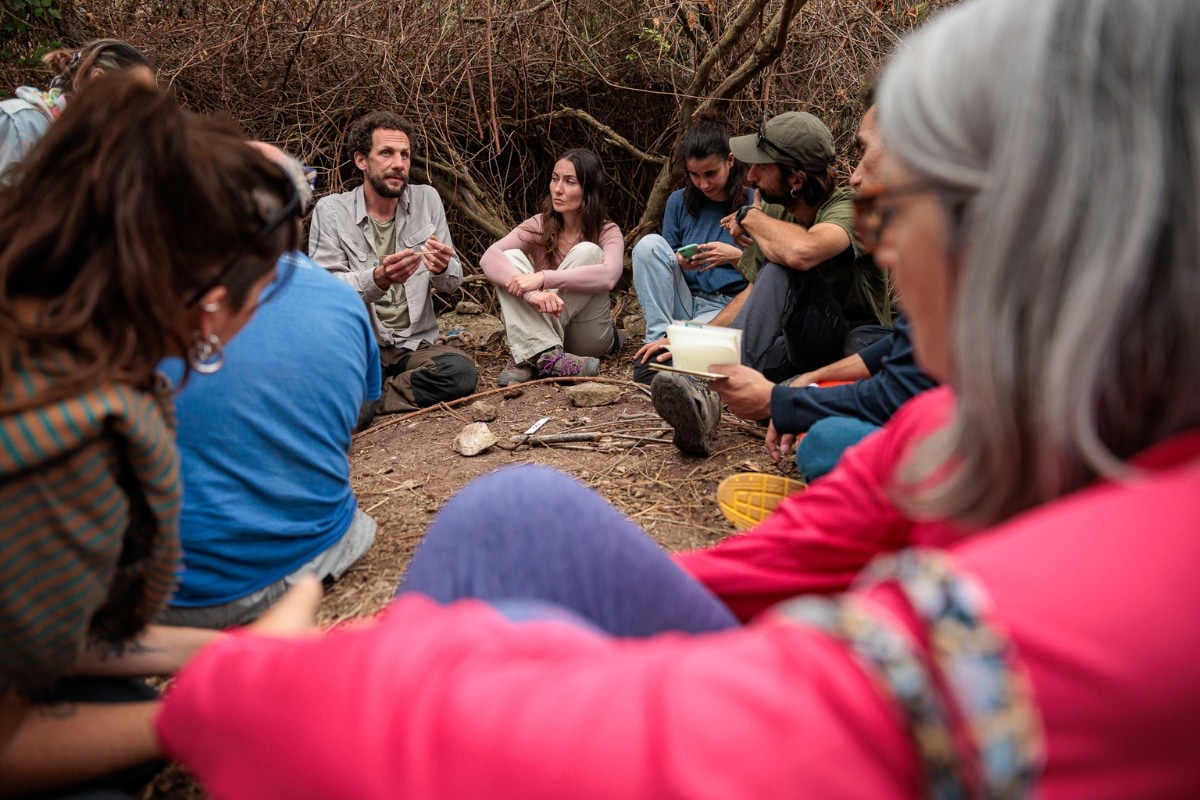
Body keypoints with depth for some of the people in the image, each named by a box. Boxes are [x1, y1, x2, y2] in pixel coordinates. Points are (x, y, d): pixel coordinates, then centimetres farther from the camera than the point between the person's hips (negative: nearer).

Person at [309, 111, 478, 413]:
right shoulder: (330, 210, -5)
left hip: (415, 344, 3)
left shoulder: (427, 199, 3)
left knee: (461, 372, -30)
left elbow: (452, 281, 4)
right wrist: (377, 279, -31)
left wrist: (443, 269, -22)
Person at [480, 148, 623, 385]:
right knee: (511, 258, -20)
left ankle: (528, 357, -32)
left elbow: (608, 276, -32)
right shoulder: (539, 226, -4)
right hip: (539, 329, 2)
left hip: (588, 337, -2)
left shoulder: (607, 232, -8)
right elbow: (489, 257, -22)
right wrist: (531, 293, -40)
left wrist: (543, 278, -39)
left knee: (587, 252, -25)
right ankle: (545, 354, -39)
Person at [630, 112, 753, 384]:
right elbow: (658, 260, 10)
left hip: (728, 308, -6)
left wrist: (736, 256, -22)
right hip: (683, 304, 6)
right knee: (650, 243, -22)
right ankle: (658, 336, -22)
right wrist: (679, 262, -12)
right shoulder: (680, 201, 5)